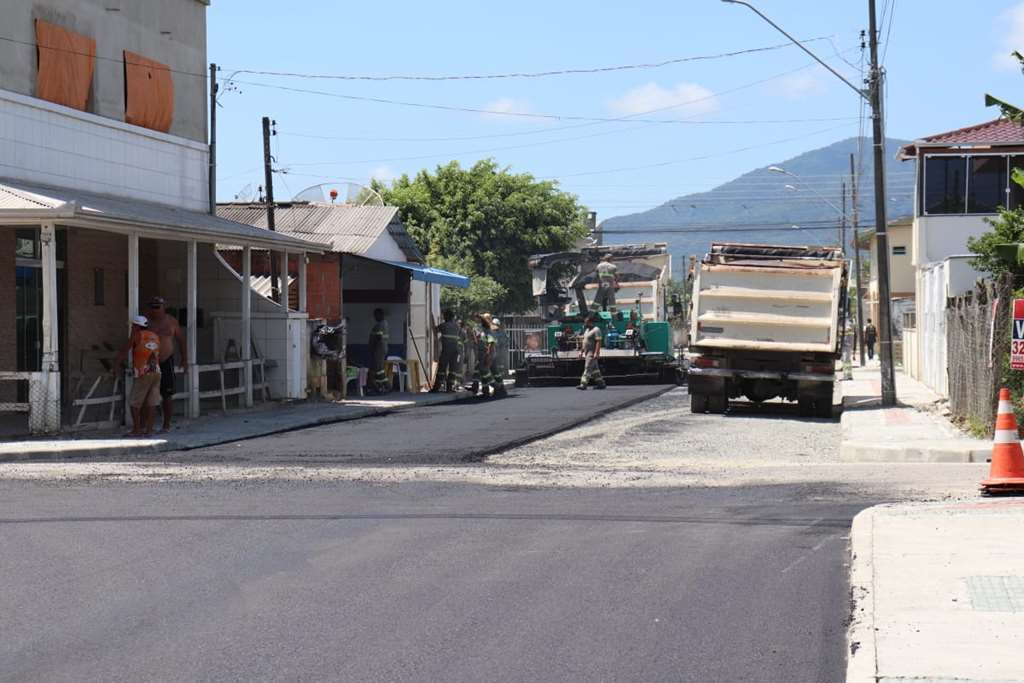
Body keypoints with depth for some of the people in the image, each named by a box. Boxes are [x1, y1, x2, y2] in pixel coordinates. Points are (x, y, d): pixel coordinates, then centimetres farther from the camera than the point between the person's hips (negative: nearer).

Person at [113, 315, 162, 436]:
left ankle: (136, 429, 1)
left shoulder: (137, 335, -2)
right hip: (156, 372, 6)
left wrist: (115, 367, 2)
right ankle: (149, 429, 4)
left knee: (134, 403, 3)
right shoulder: (155, 336, 13)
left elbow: (124, 351, -2)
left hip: (142, 374, -6)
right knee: (151, 403, 6)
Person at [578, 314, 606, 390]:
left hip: (592, 353, -10)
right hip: (587, 353, 10)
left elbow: (598, 342, -19)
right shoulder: (587, 330, 18)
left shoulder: (596, 330, -12)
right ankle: (601, 383, 17)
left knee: (588, 368, -13)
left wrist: (596, 353, -26)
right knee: (594, 369, 12)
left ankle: (583, 384, -17)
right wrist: (581, 351, 20)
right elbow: (584, 341, 24)